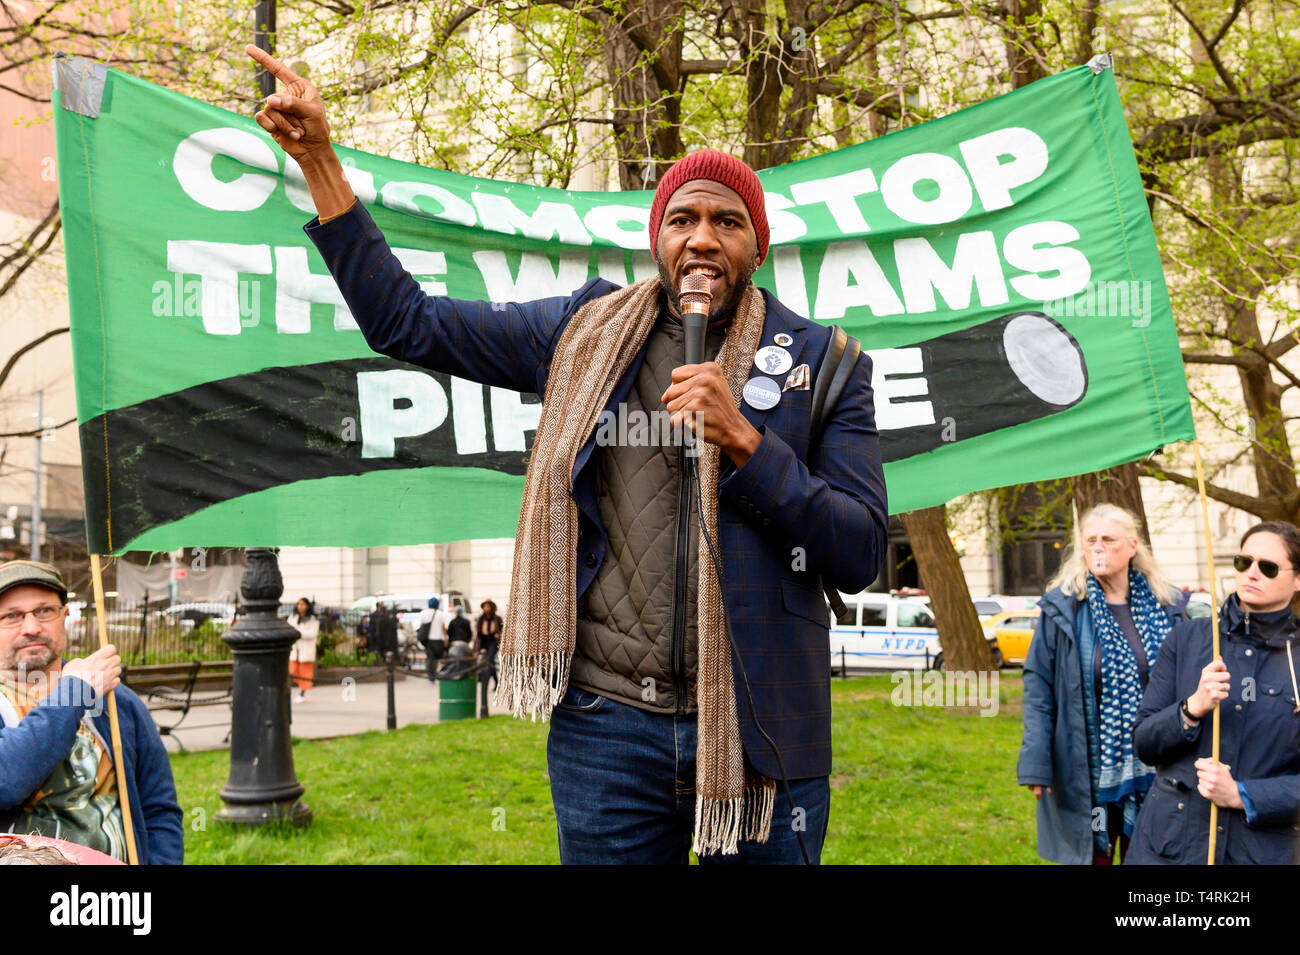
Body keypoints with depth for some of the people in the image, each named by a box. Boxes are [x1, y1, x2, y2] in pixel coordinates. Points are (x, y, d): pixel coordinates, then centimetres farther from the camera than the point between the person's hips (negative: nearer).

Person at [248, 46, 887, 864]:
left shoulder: (821, 362, 1)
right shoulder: (588, 334, 5)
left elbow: (861, 555, -6)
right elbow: (405, 322, 8)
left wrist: (744, 440, -17)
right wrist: (318, 157, 6)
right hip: (608, 726, 1)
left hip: (759, 733, 0)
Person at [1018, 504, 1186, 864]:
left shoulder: (1165, 607, 3)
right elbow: (1038, 691, -7)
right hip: (1087, 773, -3)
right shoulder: (1062, 609, -6)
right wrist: (1035, 764, -13)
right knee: (1091, 854, 8)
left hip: (1154, 770, 3)